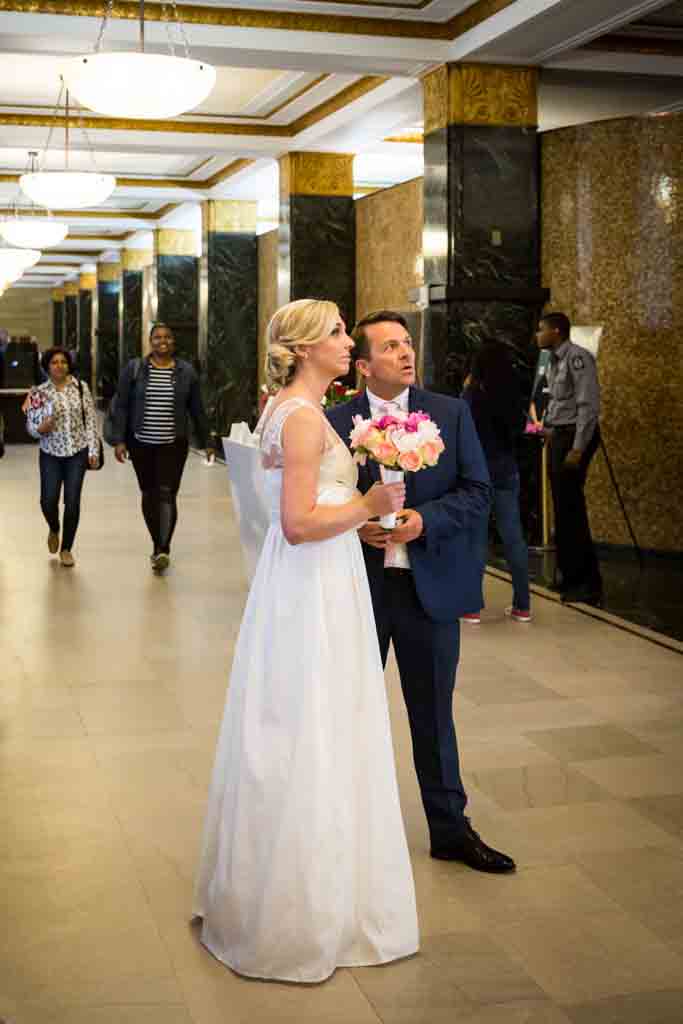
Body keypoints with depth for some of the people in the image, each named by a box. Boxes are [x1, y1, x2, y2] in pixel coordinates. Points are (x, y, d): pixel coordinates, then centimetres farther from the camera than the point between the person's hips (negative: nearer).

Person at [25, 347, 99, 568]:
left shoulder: (81, 387, -1)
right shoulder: (39, 393, -2)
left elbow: (91, 420, 1)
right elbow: (30, 425, 3)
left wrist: (94, 450, -3)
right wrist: (41, 428, -20)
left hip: (77, 452, 0)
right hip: (51, 454, 0)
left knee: (72, 502, -2)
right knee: (48, 501, -7)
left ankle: (66, 548, 14)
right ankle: (54, 530, 27)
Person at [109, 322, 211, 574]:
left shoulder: (186, 372, 2)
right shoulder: (133, 369, 0)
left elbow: (197, 409, 8)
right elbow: (122, 407, 0)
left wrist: (205, 442, 11)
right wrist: (119, 440, -6)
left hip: (173, 445, -1)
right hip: (141, 444, 1)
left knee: (167, 494, -11)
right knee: (149, 494, 10)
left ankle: (163, 549, -13)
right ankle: (158, 545, 24)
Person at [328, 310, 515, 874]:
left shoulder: (452, 413, 0)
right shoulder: (335, 421, -2)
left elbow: (477, 493, -3)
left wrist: (424, 519, -18)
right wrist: (356, 525, -16)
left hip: (431, 584, 0)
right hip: (359, 587, 0)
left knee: (433, 714, 10)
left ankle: (451, 830, 24)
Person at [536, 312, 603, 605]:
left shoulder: (577, 358, -13)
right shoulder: (554, 361, 14)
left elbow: (589, 406, -18)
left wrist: (578, 449, -20)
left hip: (574, 437, -9)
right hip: (558, 437, 9)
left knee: (571, 509, -8)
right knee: (562, 509, 11)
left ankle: (588, 584, -2)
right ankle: (571, 577, 18)